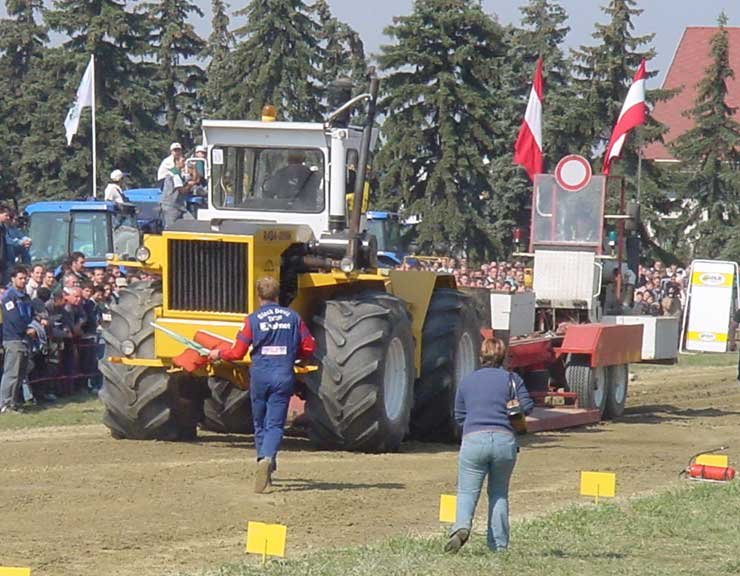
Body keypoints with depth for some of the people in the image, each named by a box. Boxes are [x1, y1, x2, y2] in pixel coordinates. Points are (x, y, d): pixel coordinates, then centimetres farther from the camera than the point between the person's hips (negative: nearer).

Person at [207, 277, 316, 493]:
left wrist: (219, 354, 18)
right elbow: (309, 347, 7)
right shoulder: (293, 317, 5)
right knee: (275, 424, -5)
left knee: (260, 423, 17)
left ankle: (263, 460, 19)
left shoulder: (253, 319, -2)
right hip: (284, 376, 1)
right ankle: (268, 458, -29)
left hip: (259, 375, 0)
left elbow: (237, 353, -2)